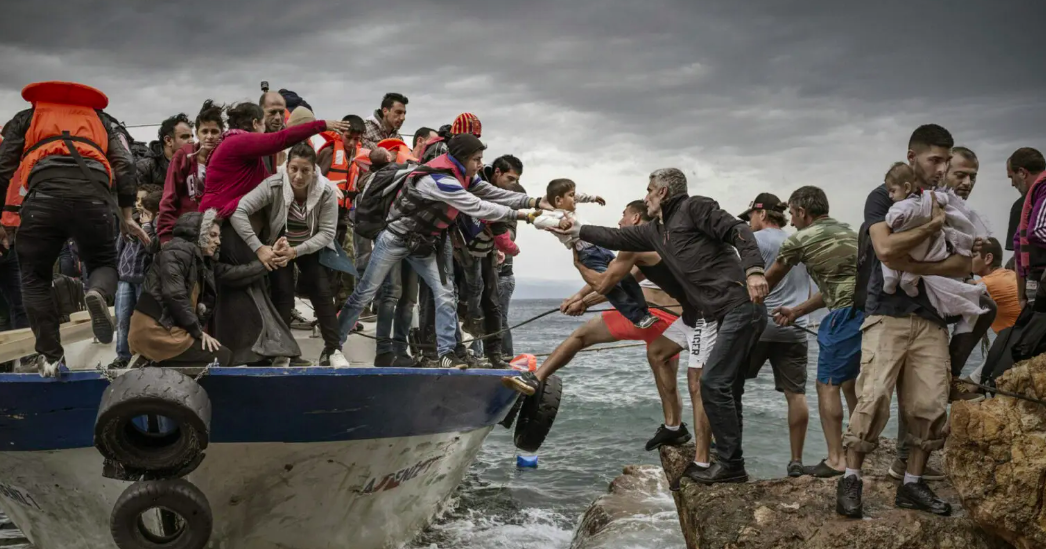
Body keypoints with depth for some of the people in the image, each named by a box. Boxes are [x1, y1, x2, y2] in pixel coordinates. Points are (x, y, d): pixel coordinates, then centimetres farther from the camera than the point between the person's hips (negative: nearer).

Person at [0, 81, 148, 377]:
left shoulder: (26, 117, 31)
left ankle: (50, 356, 6)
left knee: (35, 277, 15)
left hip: (44, 195, -1)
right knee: (104, 263, 18)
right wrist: (127, 216, 16)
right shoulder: (100, 118, 33)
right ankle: (97, 294, -18)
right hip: (93, 195, 1)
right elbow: (125, 165, 17)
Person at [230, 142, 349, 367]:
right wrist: (259, 249, -37)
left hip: (310, 248, 1)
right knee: (282, 294, -15)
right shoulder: (273, 185, -27)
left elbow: (327, 232, -21)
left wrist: (296, 251, -33)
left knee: (322, 292, -12)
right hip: (277, 247, -1)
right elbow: (238, 212, -32)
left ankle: (333, 350, -5)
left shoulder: (326, 192, -23)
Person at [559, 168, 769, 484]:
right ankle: (731, 466, 13)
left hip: (741, 306, -9)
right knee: (725, 387, 9)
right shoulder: (657, 231, 21)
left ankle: (730, 464, -6)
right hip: (727, 314, 9)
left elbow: (738, 231, -14)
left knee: (713, 382, -11)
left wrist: (754, 270, -28)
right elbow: (618, 238, 32)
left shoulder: (694, 207, -3)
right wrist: (578, 231, 39)